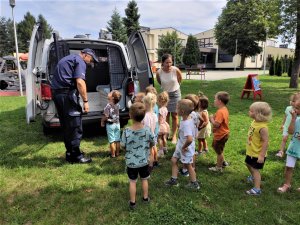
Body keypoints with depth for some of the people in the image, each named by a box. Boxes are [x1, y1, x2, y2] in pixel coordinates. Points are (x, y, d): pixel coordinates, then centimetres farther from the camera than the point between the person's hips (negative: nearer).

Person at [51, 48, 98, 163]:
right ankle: (76, 155, 4)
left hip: (56, 92, 10)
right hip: (67, 93, -10)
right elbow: (80, 82, -18)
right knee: (75, 125, -2)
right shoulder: (80, 61, -4)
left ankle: (70, 153, 24)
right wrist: (85, 101, -16)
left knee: (66, 125, 15)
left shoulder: (67, 58, 26)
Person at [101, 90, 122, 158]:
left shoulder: (108, 105, -21)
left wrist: (102, 122, -4)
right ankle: (117, 153, 23)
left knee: (112, 141, 3)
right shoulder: (117, 105, 0)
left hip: (110, 124, -6)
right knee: (117, 140, 13)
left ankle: (113, 154, 10)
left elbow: (106, 116, -19)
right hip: (117, 124, 6)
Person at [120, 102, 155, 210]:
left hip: (131, 162, -1)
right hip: (144, 161, 2)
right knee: (144, 179, 22)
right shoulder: (147, 130, -18)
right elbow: (152, 143, -3)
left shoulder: (126, 131, -23)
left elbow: (122, 146, -12)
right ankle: (145, 198, 39)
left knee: (132, 182, 15)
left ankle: (132, 202, 28)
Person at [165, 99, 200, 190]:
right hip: (180, 146, 8)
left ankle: (194, 184, 32)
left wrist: (184, 147, -27)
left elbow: (190, 139, -45)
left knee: (188, 165, 11)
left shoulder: (186, 124, -33)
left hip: (186, 148, -8)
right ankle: (174, 180, 30)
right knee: (173, 160, 16)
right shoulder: (186, 120, -4)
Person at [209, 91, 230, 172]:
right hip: (224, 134, 10)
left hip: (220, 135, -10)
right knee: (218, 149, 28)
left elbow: (216, 124, -33)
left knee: (219, 151, 7)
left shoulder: (220, 112, -28)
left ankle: (218, 167, 24)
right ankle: (223, 162, 42)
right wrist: (214, 118, -1)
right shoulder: (224, 109, 3)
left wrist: (211, 118, -17)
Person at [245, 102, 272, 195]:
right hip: (251, 151, 9)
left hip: (257, 154, -9)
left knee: (255, 169, 1)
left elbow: (265, 141, -28)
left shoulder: (262, 127, -30)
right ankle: (253, 177, 54)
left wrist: (262, 155, -26)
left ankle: (257, 189, 14)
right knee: (248, 164, 27)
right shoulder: (254, 122, -3)